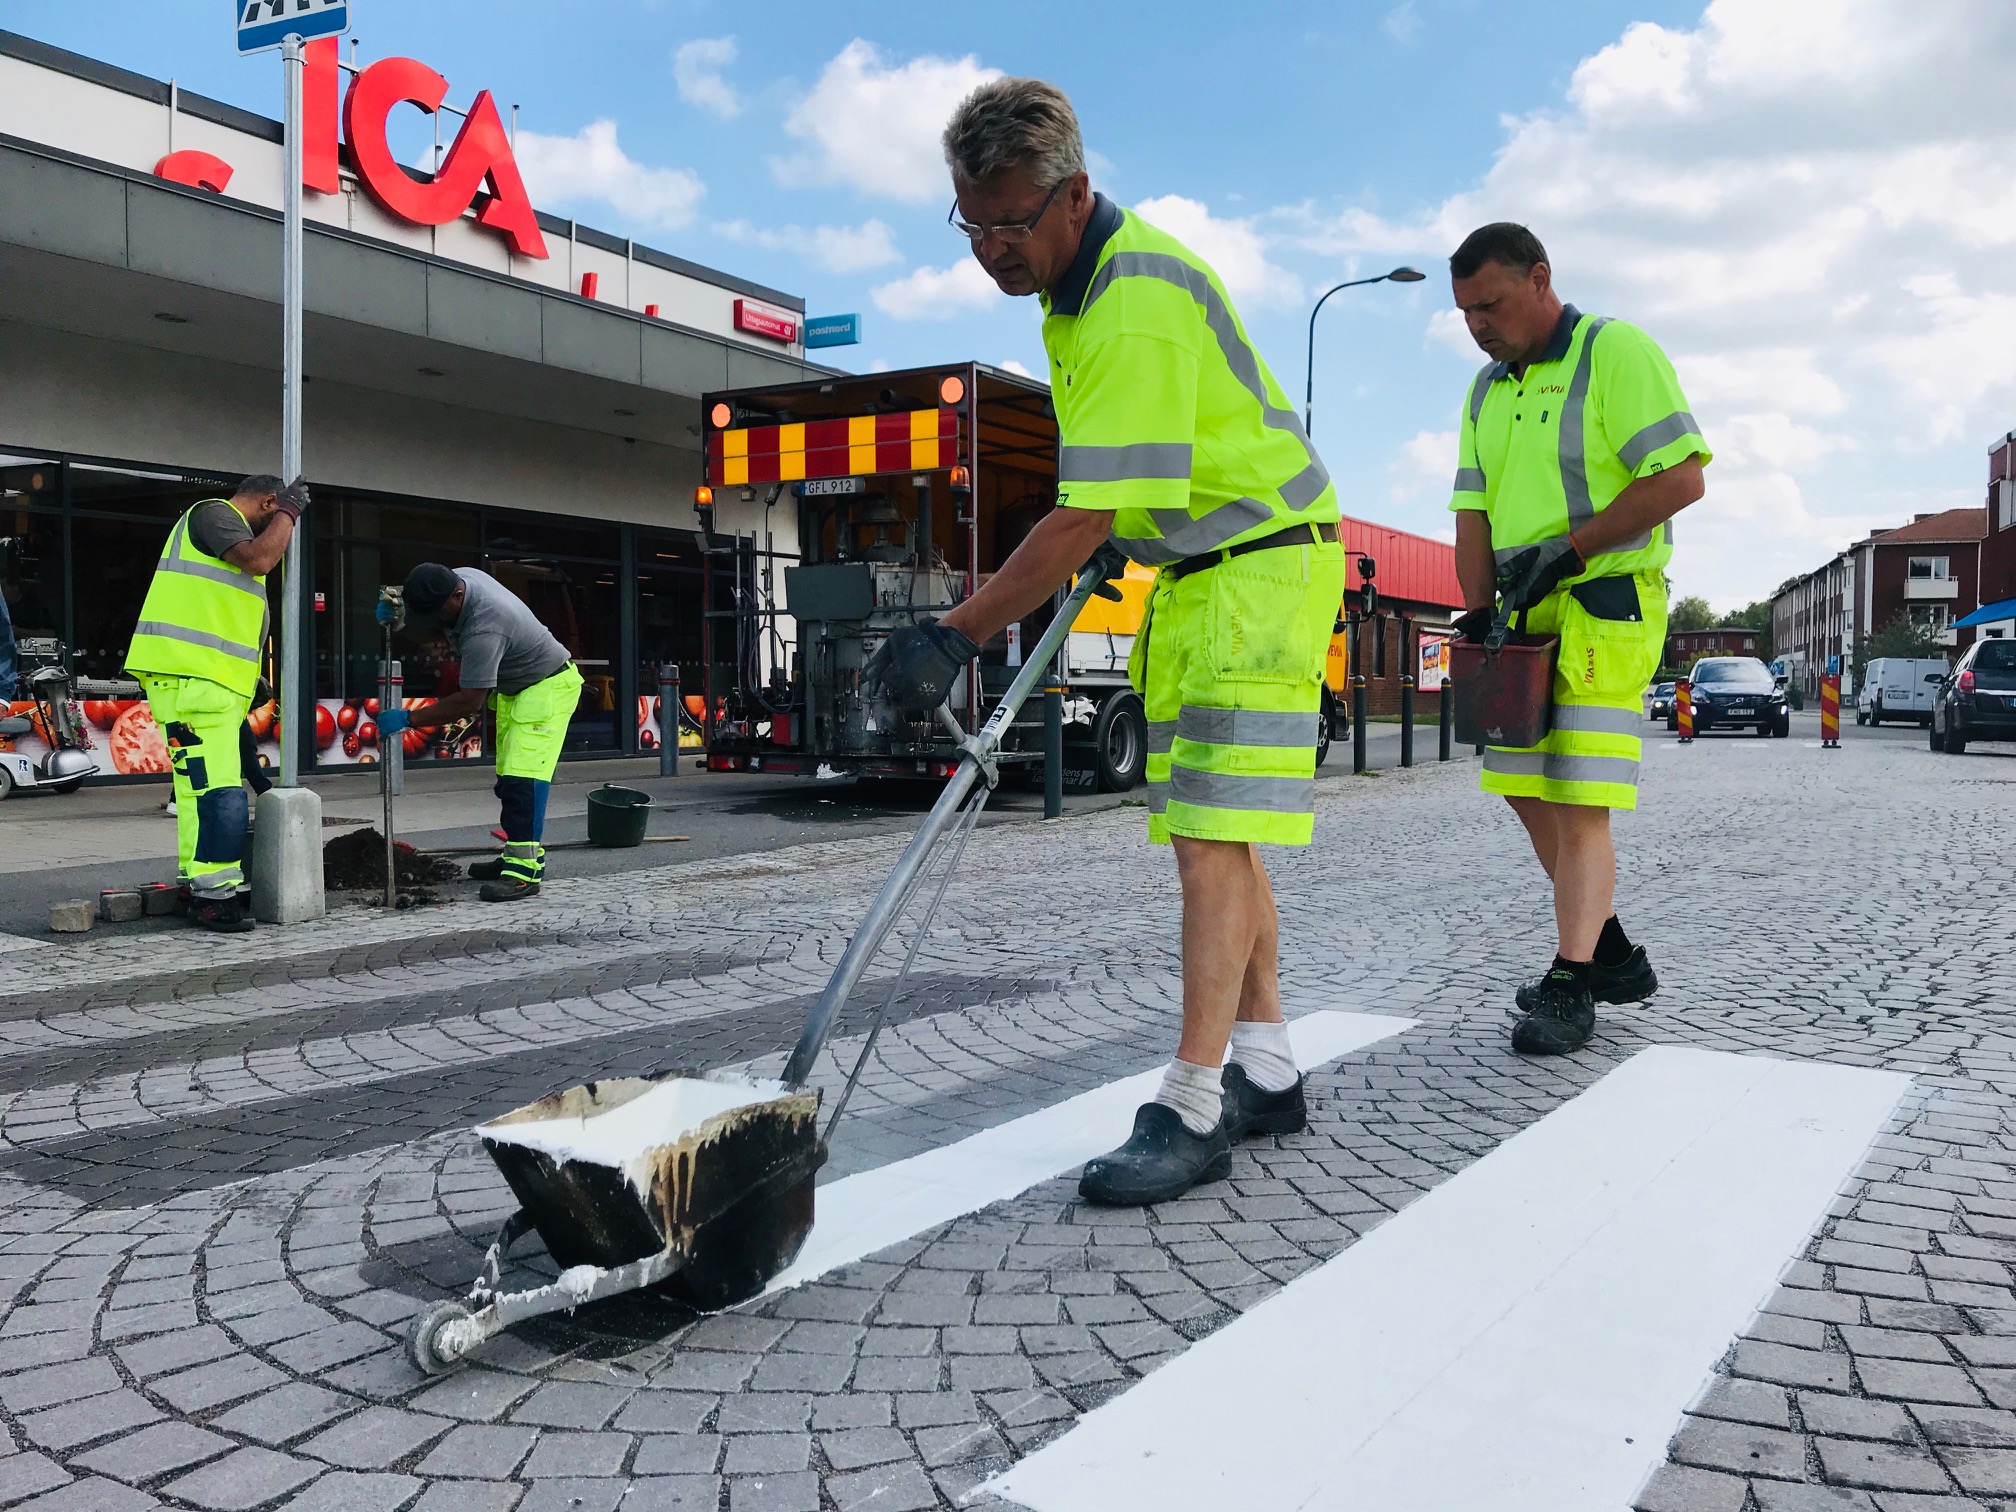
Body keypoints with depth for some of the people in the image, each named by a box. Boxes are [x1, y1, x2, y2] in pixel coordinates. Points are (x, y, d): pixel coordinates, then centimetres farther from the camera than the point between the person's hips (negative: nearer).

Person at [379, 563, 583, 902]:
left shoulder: (483, 629, -36)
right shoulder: (455, 579, -8)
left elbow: (469, 701, -34)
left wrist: (408, 718, -29)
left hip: (547, 686, -10)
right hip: (513, 688, 11)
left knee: (522, 777, -21)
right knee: (509, 779, 13)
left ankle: (525, 873, -23)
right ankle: (525, 857, 23)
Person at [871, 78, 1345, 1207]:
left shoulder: (1137, 305, -25)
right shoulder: (1082, 278, 7)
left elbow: (1086, 520, -28)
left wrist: (955, 636, -26)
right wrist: (1107, 548, 22)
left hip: (1265, 563, -10)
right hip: (1192, 573, 10)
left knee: (1214, 838, -14)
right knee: (1214, 837, 10)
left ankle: (1193, 1111, -11)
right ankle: (1268, 1071, 18)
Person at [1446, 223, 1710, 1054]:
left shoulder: (1617, 351, -6)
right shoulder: (1487, 390, 16)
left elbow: (1682, 478, -14)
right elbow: (1473, 513, 12)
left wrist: (1564, 550, -17)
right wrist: (1479, 615, -1)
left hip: (1606, 602, -8)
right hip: (1526, 613, 8)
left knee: (1578, 801, -11)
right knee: (1525, 790, 8)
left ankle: (1570, 987, -6)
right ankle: (1613, 955, 22)